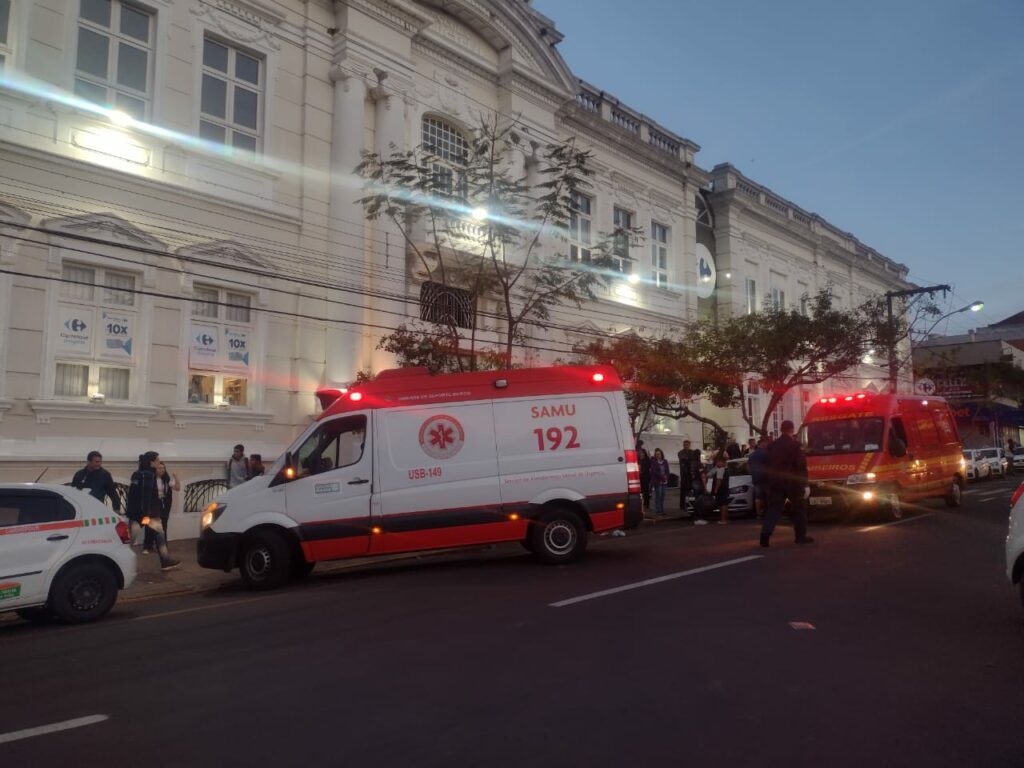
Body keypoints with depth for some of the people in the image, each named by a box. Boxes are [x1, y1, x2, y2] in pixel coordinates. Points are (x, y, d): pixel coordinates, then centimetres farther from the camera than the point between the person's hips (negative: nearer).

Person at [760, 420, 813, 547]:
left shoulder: (772, 445, 8)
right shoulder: (794, 444, -8)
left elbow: (767, 464, 13)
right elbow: (801, 465, -11)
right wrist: (805, 484, -8)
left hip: (775, 481, 4)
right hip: (792, 481, -4)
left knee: (774, 508, 3)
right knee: (798, 508, 11)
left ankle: (765, 533, -13)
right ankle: (801, 536, 16)